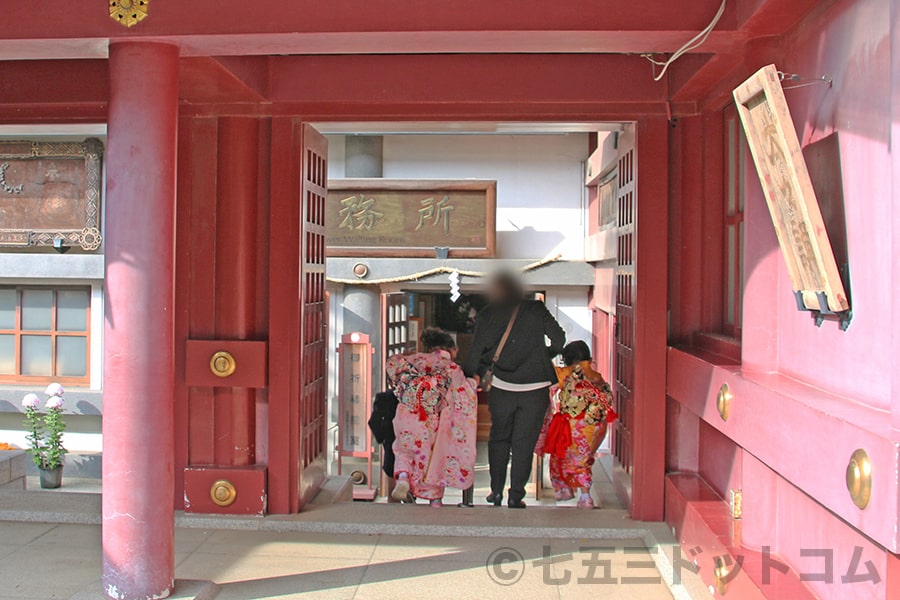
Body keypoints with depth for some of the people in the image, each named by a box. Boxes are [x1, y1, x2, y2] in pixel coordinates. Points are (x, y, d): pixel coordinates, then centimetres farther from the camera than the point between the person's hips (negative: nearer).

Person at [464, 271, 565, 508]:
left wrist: (472, 374, 14)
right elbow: (559, 338, 0)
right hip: (535, 388, -1)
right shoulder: (536, 309, 0)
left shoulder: (487, 314, 1)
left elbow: (476, 350, 1)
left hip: (501, 388, 1)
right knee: (524, 442, 6)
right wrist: (546, 355, 17)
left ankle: (496, 491, 18)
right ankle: (516, 496, 5)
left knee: (499, 438, 17)